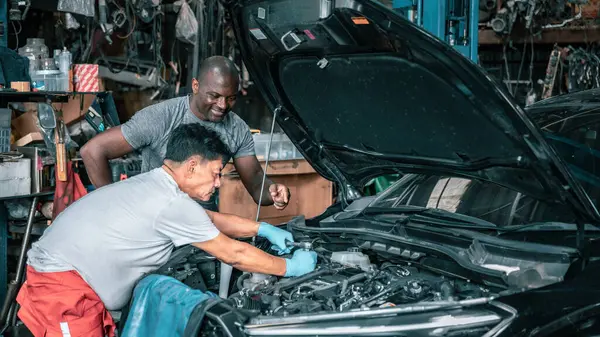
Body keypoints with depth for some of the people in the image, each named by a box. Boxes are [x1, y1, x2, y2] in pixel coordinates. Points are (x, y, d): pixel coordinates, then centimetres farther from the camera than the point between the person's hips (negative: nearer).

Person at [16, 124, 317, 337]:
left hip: (54, 269, 10)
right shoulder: (173, 204, -19)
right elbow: (234, 254, -11)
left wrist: (263, 229, 28)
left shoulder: (154, 186, 10)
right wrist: (290, 267, 1)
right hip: (63, 281, -10)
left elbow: (213, 220, 26)